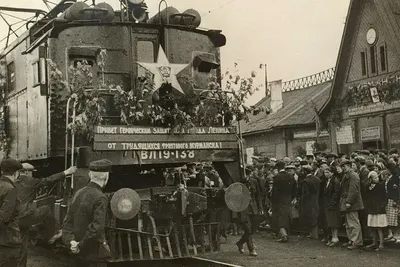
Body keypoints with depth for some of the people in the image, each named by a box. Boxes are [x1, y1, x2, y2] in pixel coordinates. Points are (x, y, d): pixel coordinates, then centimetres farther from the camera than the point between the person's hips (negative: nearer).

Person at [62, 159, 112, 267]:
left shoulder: (79, 193, 4)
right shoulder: (100, 198, -19)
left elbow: (68, 221, 4)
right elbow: (96, 228, -25)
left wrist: (70, 241, -5)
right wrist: (80, 246, -15)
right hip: (93, 253, -7)